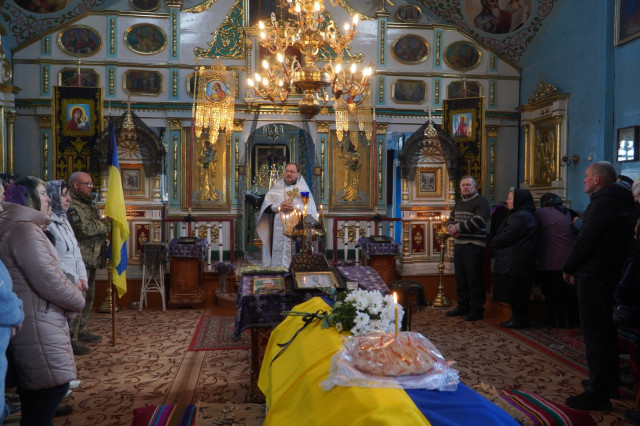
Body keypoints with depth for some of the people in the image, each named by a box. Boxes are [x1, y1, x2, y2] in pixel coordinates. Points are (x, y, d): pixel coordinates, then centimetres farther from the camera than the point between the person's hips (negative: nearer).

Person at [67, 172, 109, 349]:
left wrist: (102, 223, 7)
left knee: (88, 296, 17)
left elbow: (95, 226, 27)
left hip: (90, 260, 10)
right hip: (80, 261, -10)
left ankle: (81, 331, 29)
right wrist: (105, 224, -10)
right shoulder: (72, 206, -15)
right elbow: (85, 229, -24)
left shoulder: (86, 203, 19)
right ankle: (71, 338, 0)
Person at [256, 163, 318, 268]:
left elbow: (310, 209, 1)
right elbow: (266, 206, 8)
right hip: (278, 228, 2)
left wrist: (295, 207, -13)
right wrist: (278, 207, -9)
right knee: (278, 254, -5)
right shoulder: (276, 187, 16)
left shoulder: (303, 188, 10)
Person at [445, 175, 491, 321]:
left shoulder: (481, 202, -7)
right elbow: (450, 220, 18)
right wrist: (451, 229, -5)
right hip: (459, 244, 8)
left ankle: (477, 310, 7)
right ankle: (463, 306, 26)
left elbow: (478, 222, -20)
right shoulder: (459, 202, 17)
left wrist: (458, 227, -15)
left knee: (474, 279, -3)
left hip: (474, 246, -8)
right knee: (460, 278, 14)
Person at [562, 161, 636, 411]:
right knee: (605, 330, 20)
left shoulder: (603, 202, -17)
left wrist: (569, 267, -7)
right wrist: (576, 267, 11)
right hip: (611, 272, 10)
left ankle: (598, 394, 1)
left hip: (594, 276, -10)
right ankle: (609, 381, 33)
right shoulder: (619, 201, 14)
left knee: (595, 333, -5)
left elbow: (586, 240, -21)